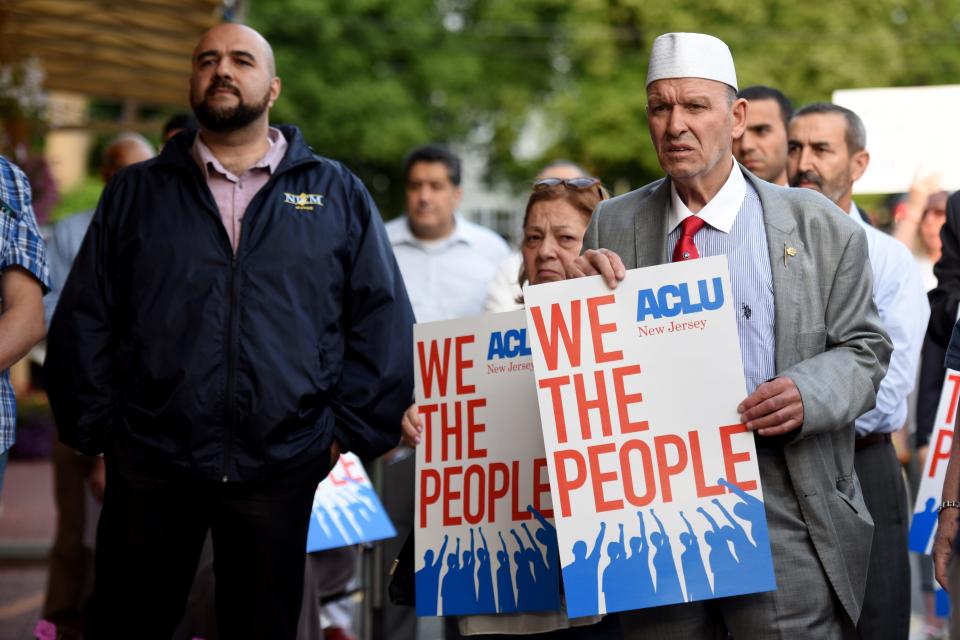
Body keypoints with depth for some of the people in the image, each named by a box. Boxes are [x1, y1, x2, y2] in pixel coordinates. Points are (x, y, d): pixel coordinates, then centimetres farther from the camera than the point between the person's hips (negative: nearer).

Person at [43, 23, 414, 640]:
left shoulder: (337, 194, 7)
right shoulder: (136, 193, 10)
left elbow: (383, 321, 5)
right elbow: (85, 321, 8)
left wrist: (353, 429, -2)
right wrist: (95, 431, 0)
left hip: (279, 472, 0)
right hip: (148, 466, 1)